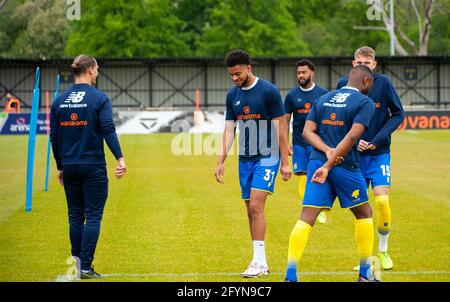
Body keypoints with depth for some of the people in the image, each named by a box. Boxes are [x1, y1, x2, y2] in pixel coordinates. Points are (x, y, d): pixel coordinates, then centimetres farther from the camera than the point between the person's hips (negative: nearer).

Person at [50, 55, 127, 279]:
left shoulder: (60, 100, 7)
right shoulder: (99, 99, -7)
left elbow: (54, 137, 10)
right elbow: (108, 130, -17)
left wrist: (60, 166, 18)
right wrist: (120, 158, -17)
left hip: (69, 167, 5)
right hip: (93, 167, -5)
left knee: (75, 216, 13)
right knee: (93, 216, -1)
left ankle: (76, 264, 15)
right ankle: (86, 267, -5)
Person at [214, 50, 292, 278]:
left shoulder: (269, 91, -10)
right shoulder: (233, 95, 7)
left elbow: (280, 128, -8)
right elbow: (229, 129, 10)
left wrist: (285, 163, -9)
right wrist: (221, 161, 3)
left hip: (267, 158, -6)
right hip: (245, 159, 6)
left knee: (256, 206, -15)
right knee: (251, 210, 7)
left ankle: (259, 261, -13)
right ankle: (261, 263, 12)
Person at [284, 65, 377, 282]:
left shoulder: (323, 99, 16)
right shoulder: (365, 103, -3)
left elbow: (307, 131, 6)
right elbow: (352, 136, -16)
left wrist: (327, 150, -7)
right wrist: (329, 165, -18)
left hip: (316, 161, 4)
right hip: (346, 166, -4)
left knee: (306, 218, -1)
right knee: (364, 214, 15)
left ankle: (290, 275, -11)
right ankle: (365, 274, 19)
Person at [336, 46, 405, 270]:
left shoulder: (383, 82, -6)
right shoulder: (344, 84, -1)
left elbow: (398, 114, -2)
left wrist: (378, 140, -12)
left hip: (379, 154, -2)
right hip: (354, 156, 2)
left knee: (381, 200, -14)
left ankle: (383, 250, 5)